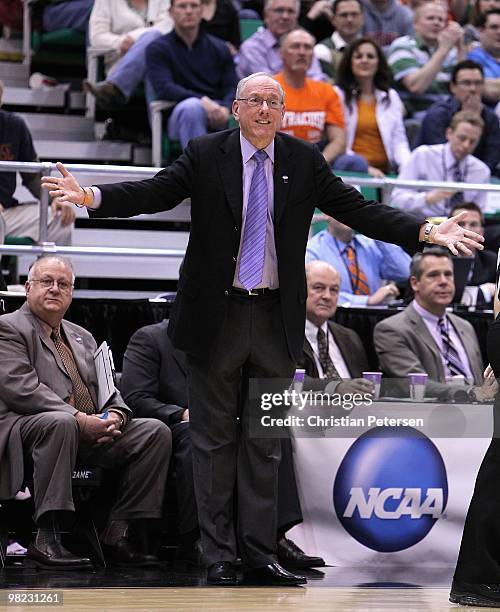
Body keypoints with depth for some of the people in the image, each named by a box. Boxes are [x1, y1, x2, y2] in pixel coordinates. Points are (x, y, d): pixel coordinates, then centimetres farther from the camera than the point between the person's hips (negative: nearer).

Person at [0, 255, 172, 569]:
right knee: (60, 421, -41)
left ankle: (117, 533, -13)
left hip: (92, 431, 8)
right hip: (26, 427, -7)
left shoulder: (82, 337, 27)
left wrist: (115, 415, -6)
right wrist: (80, 419, -21)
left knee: (156, 432, -10)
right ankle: (47, 537, -40)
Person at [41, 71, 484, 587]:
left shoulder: (304, 161, 3)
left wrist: (427, 231, -11)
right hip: (216, 316, -2)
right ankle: (219, 559, 9)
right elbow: (152, 193, -13)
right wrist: (92, 196, -30)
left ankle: (259, 555, 14)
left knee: (265, 442, 8)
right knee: (215, 439, 4)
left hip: (276, 318, 2)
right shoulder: (205, 156, -3)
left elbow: (359, 210, 0)